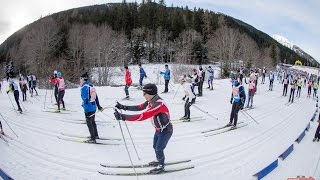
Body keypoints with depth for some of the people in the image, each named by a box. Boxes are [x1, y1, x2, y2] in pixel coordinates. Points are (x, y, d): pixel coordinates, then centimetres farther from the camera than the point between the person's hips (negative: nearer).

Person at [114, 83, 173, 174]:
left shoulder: (158, 104, -37)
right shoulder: (151, 101, -8)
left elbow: (142, 116, -43)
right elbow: (139, 107, 0)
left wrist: (123, 117, -43)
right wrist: (124, 107, -10)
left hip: (166, 131, -8)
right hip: (159, 129, 8)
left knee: (159, 149, 9)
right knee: (155, 147, 23)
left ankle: (161, 166, 34)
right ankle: (159, 161, 48)